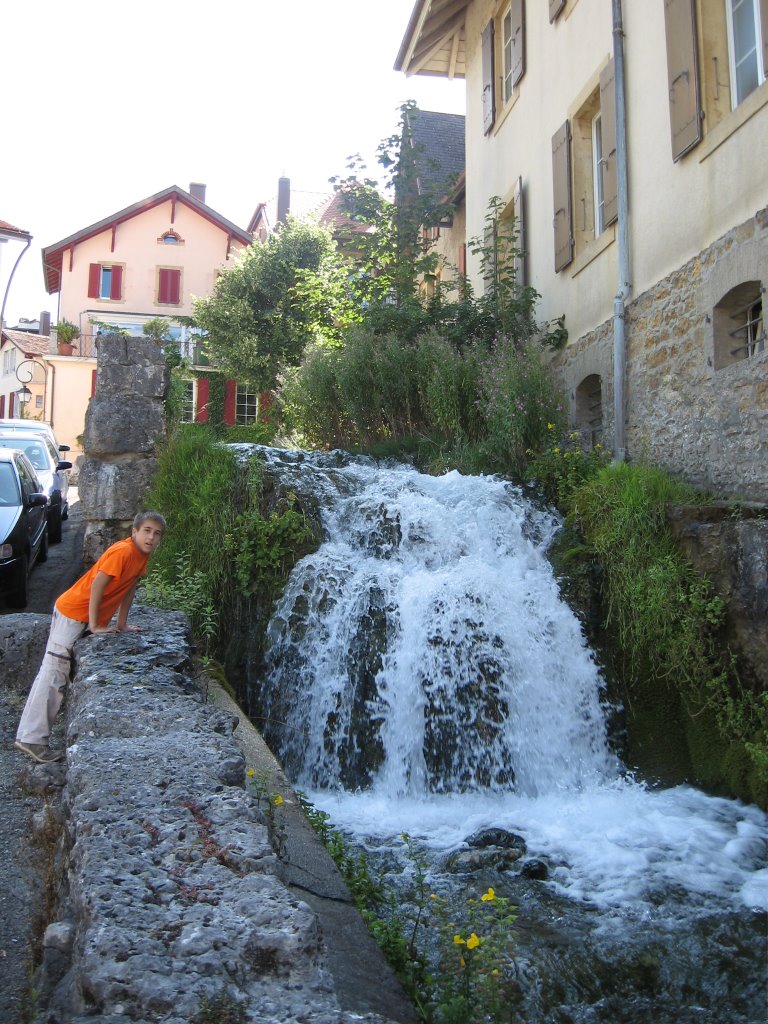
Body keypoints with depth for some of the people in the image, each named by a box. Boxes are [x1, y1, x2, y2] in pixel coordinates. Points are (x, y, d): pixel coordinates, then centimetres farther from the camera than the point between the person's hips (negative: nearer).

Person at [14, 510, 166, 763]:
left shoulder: (142, 555, 3)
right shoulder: (123, 551, -23)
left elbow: (130, 587, 11)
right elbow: (97, 585, -25)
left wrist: (121, 624, 12)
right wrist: (95, 626, -20)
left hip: (92, 616, 9)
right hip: (72, 612, -9)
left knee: (57, 675, 14)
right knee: (53, 674, -8)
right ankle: (32, 739, -5)